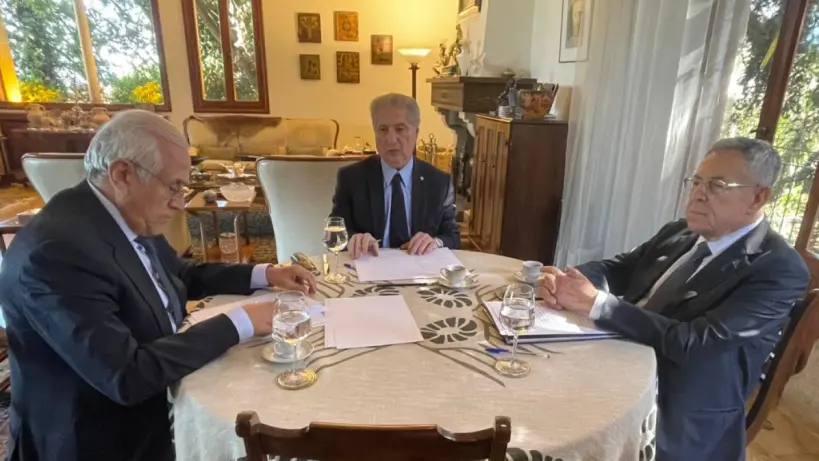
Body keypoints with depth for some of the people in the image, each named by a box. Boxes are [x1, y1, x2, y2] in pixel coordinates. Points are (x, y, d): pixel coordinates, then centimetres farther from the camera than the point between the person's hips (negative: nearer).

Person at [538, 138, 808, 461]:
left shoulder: (780, 268, -15)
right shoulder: (678, 232, 7)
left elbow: (694, 343, -25)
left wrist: (597, 304, -28)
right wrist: (566, 279, -15)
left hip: (676, 418, -6)